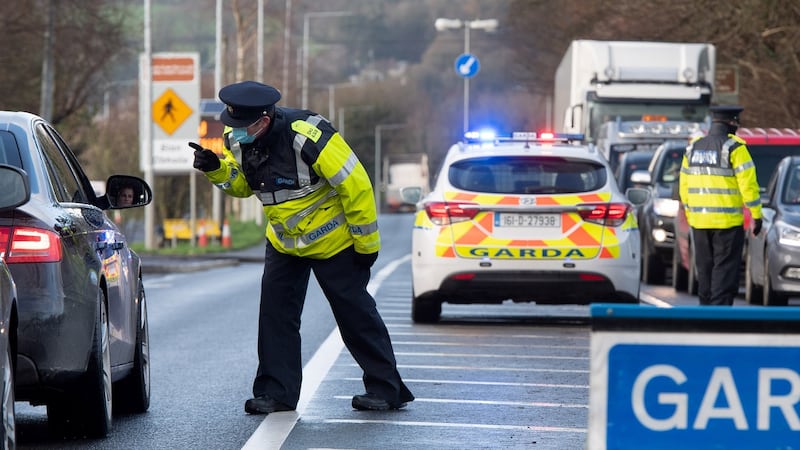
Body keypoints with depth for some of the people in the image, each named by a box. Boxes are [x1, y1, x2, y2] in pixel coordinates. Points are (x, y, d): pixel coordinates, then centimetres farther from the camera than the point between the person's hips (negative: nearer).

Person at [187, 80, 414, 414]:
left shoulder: (308, 136, -33)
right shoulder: (236, 139, -11)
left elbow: (356, 185, -24)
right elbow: (243, 183, 6)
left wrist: (366, 244, -17)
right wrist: (216, 169, -17)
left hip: (332, 239, -6)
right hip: (283, 241, 6)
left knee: (355, 313, 0)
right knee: (275, 312, -1)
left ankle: (386, 389, 11)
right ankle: (276, 392, 5)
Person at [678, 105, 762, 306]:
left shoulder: (693, 148, 11)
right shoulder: (734, 147, -9)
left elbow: (684, 185, 15)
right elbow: (748, 183, -12)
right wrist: (756, 215, -5)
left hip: (699, 221, 6)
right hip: (727, 221, -6)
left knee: (705, 269, 13)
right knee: (725, 271, -4)